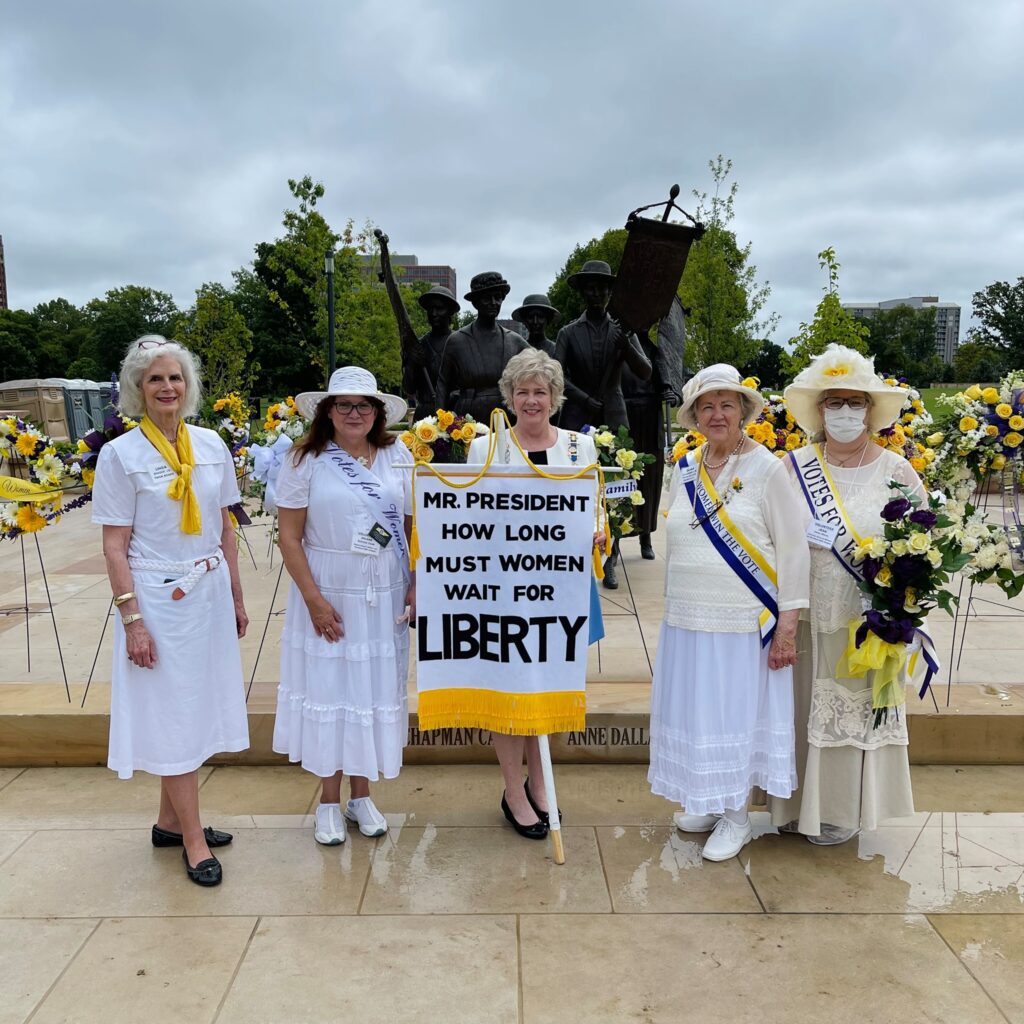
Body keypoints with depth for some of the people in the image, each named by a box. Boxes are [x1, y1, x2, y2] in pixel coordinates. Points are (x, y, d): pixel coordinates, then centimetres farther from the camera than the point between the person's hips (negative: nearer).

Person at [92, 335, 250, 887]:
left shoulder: (211, 445, 5)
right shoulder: (121, 454, -7)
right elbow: (114, 545, -8)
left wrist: (236, 597, 11)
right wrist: (131, 619, -13)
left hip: (209, 593, 5)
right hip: (158, 597, -5)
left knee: (197, 709, 12)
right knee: (173, 715, 4)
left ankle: (170, 820, 30)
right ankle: (193, 839, 15)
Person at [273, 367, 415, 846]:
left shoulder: (398, 456, 3)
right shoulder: (305, 460, -6)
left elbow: (415, 527, 6)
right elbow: (290, 537, -7)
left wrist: (416, 586, -3)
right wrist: (314, 600, -13)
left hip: (385, 597, 3)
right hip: (329, 594, -3)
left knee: (375, 689, 12)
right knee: (329, 689, 7)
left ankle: (361, 796, 30)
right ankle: (329, 802, 26)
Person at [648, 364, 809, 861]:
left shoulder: (768, 469, -8)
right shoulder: (684, 469, 7)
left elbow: (792, 550, -8)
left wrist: (788, 623, -12)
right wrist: (676, 607, 13)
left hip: (744, 623, -5)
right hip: (687, 620, 5)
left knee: (737, 713, 5)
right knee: (694, 711, 12)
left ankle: (736, 816, 23)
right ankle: (707, 801, 32)